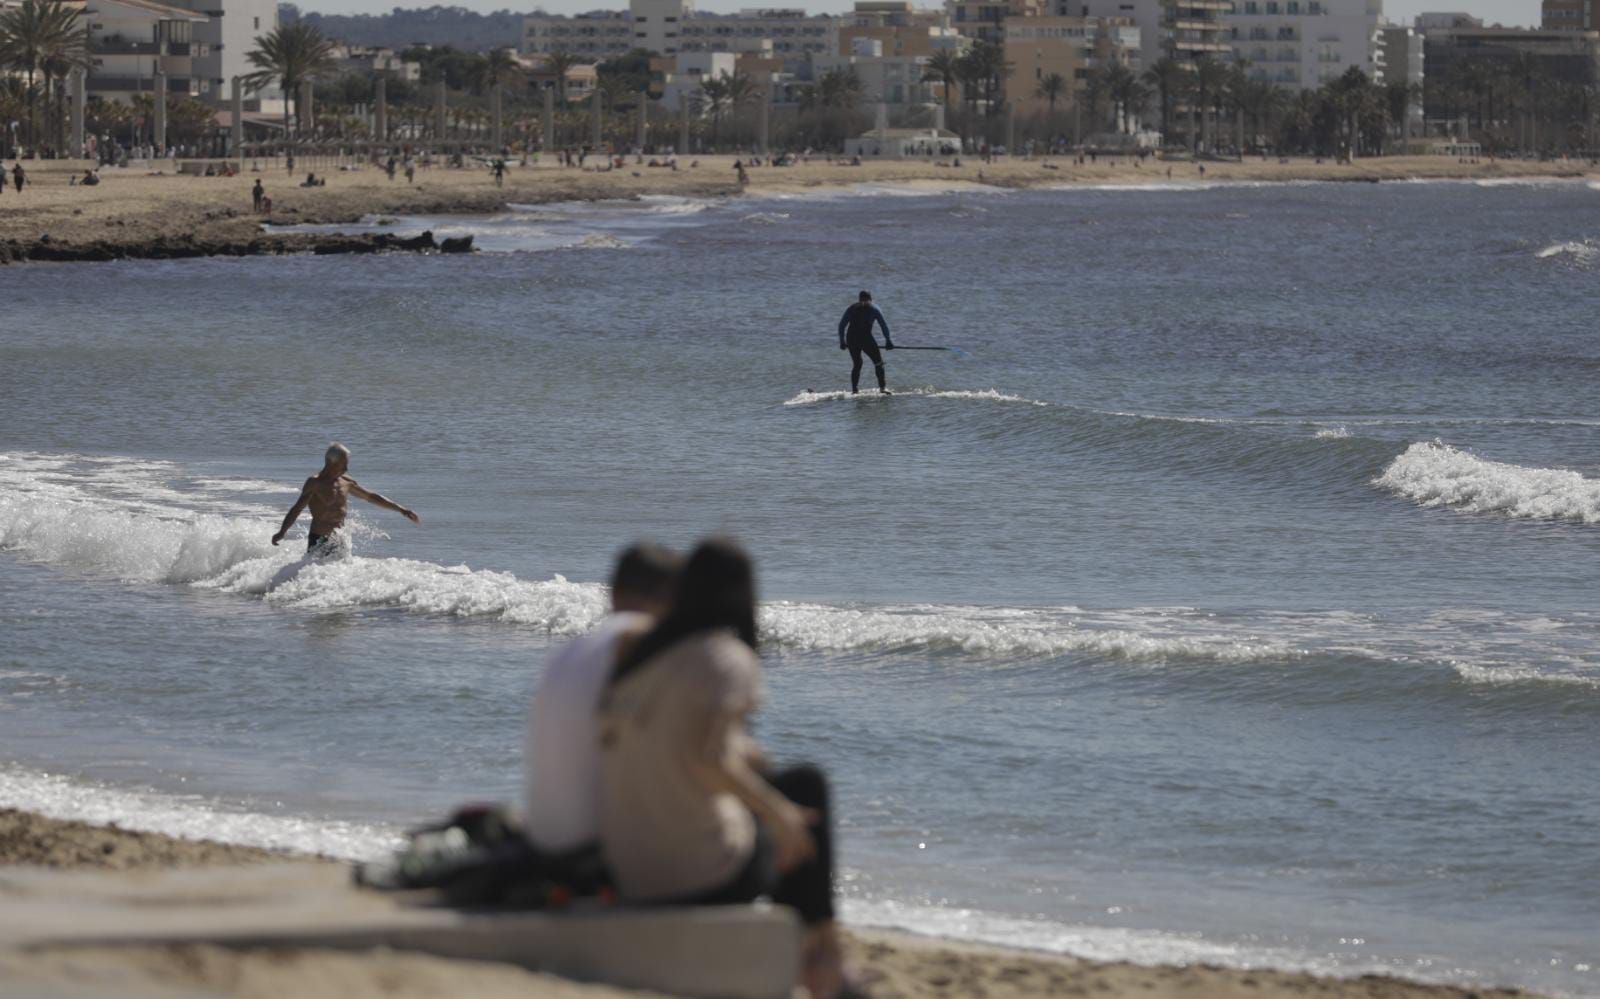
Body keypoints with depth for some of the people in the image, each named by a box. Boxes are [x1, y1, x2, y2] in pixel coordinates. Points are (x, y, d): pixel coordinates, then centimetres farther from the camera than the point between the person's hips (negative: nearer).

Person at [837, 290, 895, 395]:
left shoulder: (852, 309, 19)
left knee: (856, 364, 17)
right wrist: (888, 341, 6)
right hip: (865, 338, -4)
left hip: (851, 339, 4)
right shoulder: (873, 309, 11)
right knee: (878, 362, 5)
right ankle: (882, 387, -8)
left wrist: (842, 341, 17)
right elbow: (884, 325, 4)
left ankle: (854, 390, 9)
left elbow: (841, 325, 14)